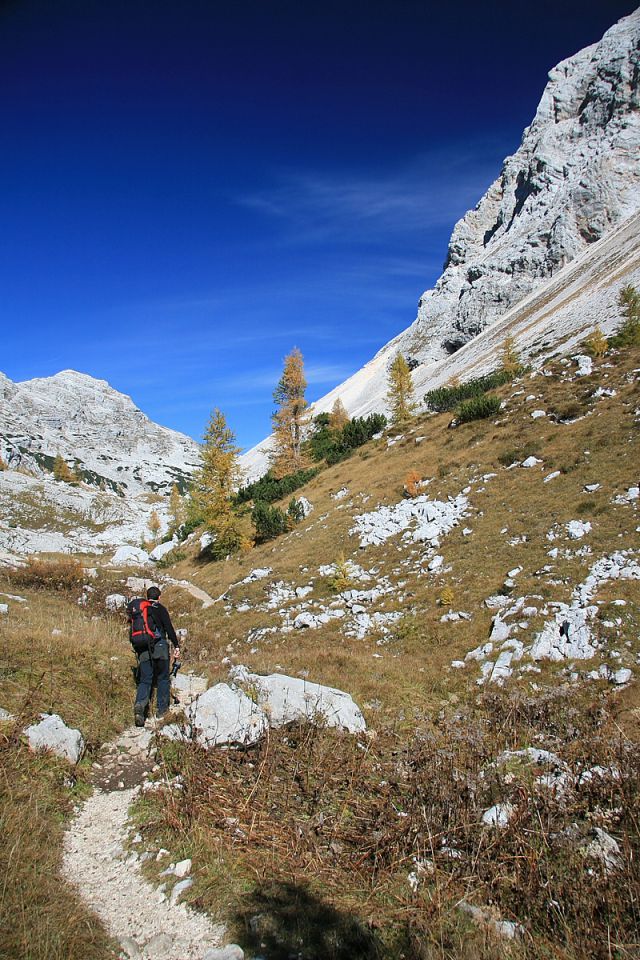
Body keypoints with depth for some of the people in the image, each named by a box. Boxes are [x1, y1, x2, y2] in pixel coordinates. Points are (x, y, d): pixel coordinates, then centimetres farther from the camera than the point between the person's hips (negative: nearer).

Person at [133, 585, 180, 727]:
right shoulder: (160, 609, -2)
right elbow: (169, 628, -9)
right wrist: (176, 646, -8)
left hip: (143, 649, 4)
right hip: (160, 646, -4)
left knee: (144, 680, 5)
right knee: (163, 678, 10)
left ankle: (140, 704, -20)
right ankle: (162, 709, 12)